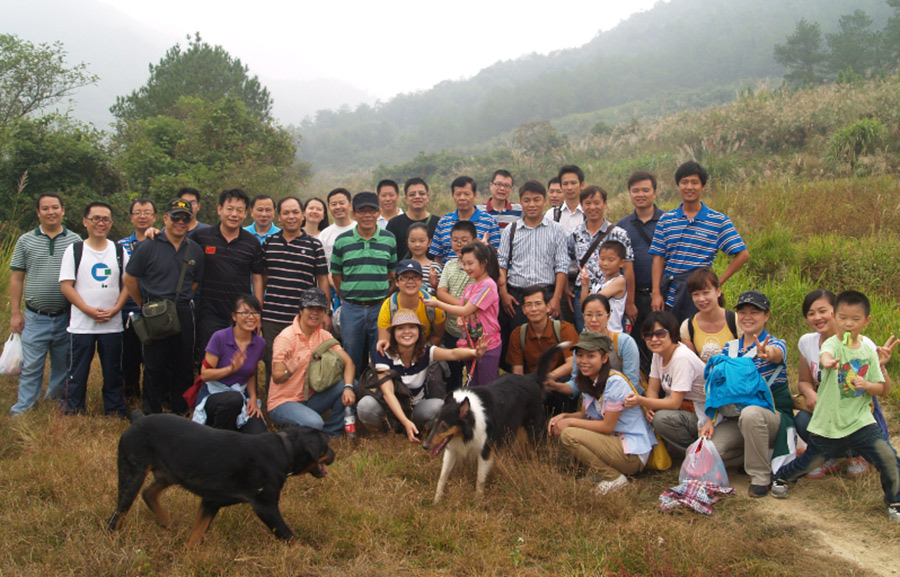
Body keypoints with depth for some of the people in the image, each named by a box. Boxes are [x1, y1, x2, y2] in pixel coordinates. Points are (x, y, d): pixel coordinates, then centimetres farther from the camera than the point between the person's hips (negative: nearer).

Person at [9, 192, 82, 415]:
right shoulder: (26, 241, 5)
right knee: (31, 366, 1)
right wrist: (15, 313, 1)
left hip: (66, 317, 0)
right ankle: (23, 408, 10)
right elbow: (16, 278, 5)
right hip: (35, 317, 0)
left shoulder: (75, 241, 3)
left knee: (62, 366, 10)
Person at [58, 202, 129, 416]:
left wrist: (115, 309, -9)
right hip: (81, 324, -2)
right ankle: (71, 413, 14)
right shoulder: (74, 250, 2)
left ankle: (115, 413, 18)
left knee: (113, 372, 8)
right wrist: (88, 310, -13)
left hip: (112, 324, 2)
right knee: (77, 373, 3)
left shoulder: (120, 251, 8)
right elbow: (66, 285, -3)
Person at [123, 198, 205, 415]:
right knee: (155, 367, 4)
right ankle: (152, 415, 14)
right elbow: (129, 279, 2)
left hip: (184, 314, 3)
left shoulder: (195, 250, 8)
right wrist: (145, 305, 9)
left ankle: (181, 411, 22)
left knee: (183, 366, 9)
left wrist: (180, 301, 10)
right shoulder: (148, 246, -3)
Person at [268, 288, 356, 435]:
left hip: (310, 399, 6)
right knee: (313, 423, -36)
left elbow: (348, 362, -6)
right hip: (282, 402, -6)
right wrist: (289, 372, -44)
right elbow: (277, 377, -20)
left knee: (352, 385, -14)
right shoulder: (286, 337, -14)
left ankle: (330, 433, -2)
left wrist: (348, 387, -25)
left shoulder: (324, 335, 3)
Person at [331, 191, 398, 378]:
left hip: (380, 307, 0)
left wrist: (385, 296, 2)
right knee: (352, 362, 9)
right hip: (351, 308, 0)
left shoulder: (389, 239, 5)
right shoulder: (342, 241, 3)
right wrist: (348, 297, 2)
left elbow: (394, 273, 10)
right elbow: (336, 274, 7)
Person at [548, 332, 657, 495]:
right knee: (558, 427, 3)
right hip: (615, 439, 9)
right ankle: (601, 470, 5)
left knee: (568, 435, -22)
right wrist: (564, 416, -7)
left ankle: (614, 478, -10)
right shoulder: (588, 382, 7)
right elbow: (585, 414, 13)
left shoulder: (615, 382, -19)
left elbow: (607, 426, -17)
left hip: (634, 453, -9)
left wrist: (570, 422, -13)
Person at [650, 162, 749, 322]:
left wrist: (717, 282, -7)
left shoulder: (718, 221, 1)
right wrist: (656, 293, -3)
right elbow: (658, 258, 6)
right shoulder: (666, 220, 9)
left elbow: (743, 255, -1)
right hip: (669, 290, 2)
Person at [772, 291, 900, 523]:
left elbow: (881, 388, 9)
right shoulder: (833, 344, -11)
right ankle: (781, 477, 38)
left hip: (860, 419, 3)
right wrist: (828, 362, -61)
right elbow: (826, 355, -37)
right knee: (811, 461, 8)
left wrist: (867, 385, -14)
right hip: (828, 422, -3)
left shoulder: (868, 351, 4)